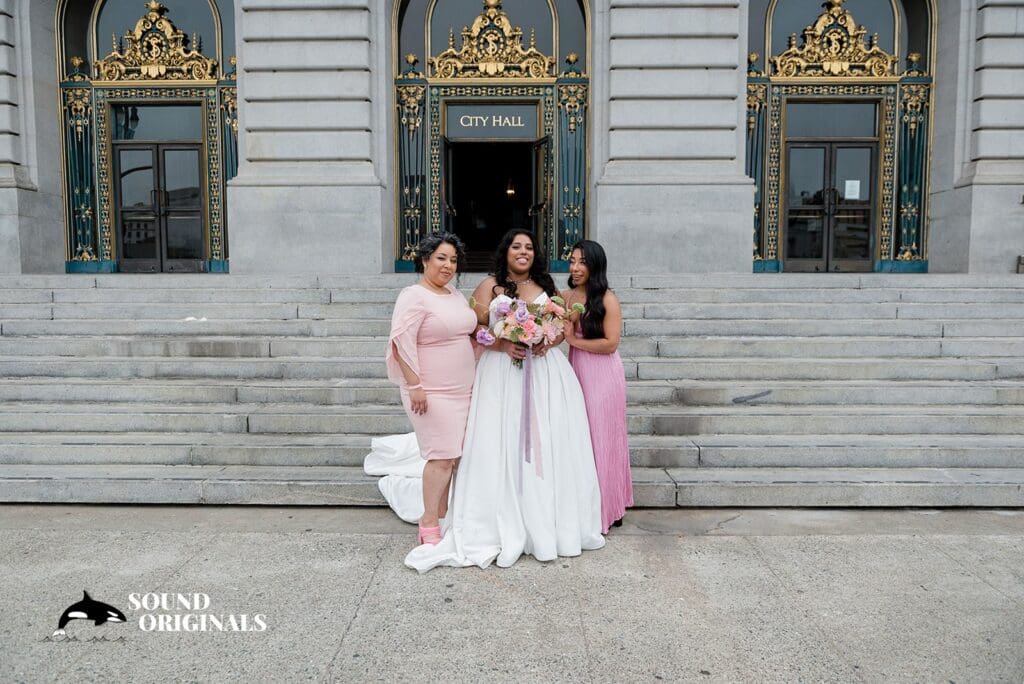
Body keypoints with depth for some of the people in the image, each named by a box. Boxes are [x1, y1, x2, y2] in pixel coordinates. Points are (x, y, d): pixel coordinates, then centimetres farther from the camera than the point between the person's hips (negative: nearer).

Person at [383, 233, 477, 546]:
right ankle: (429, 526, 3)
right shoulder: (414, 297, -12)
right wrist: (414, 386, -22)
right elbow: (401, 342, -18)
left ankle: (442, 518, 20)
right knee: (442, 456, -8)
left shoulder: (456, 295, 14)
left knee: (452, 456, 10)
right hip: (431, 392, -8)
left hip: (461, 390, 8)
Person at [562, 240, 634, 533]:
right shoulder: (565, 296, 7)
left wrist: (573, 339, -14)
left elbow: (610, 344, -16)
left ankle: (604, 510, 15)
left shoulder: (607, 300, -10)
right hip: (575, 372, 6)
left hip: (602, 376, -6)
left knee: (600, 440, 2)